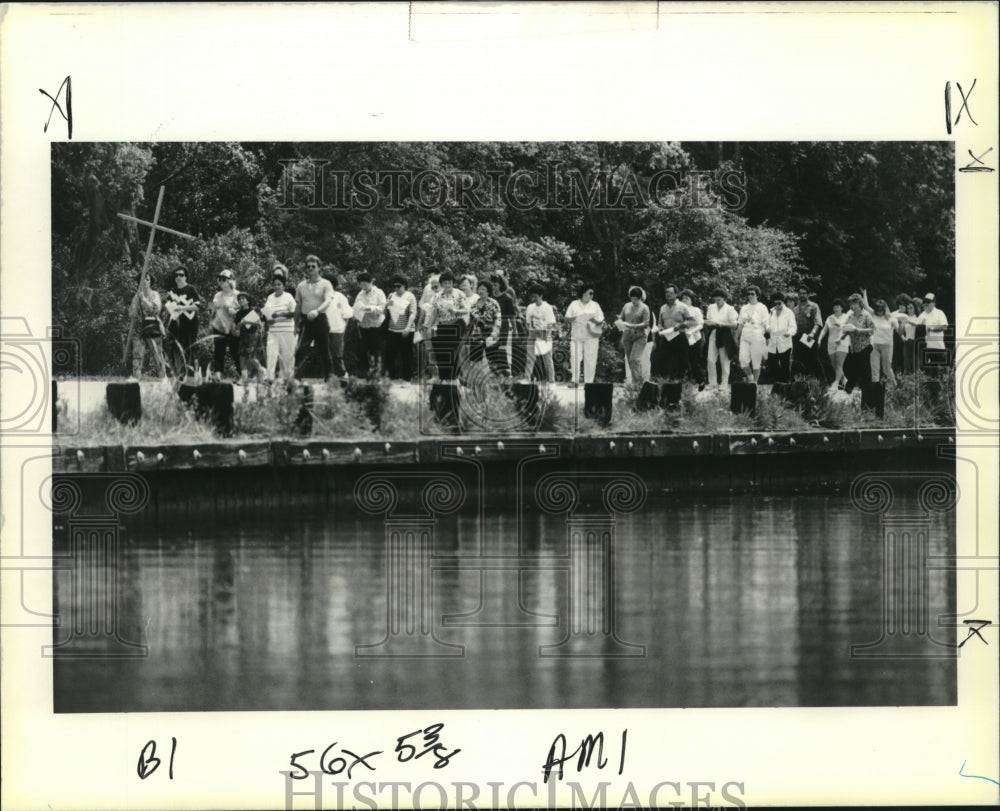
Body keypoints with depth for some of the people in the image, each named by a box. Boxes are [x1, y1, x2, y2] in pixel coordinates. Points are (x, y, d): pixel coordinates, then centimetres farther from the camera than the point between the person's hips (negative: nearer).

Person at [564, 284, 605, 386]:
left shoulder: (595, 305, 11)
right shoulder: (574, 304, 9)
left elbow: (601, 321, 8)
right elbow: (567, 318, 7)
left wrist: (595, 321, -14)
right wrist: (573, 319, -14)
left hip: (591, 336, 1)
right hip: (576, 335, -1)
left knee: (590, 360, -2)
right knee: (575, 358, -9)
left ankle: (589, 382, 3)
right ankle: (574, 380, -7)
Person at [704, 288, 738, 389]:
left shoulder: (729, 309, -5)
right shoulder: (711, 307, 10)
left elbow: (734, 324, -9)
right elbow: (707, 321, 17)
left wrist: (720, 324, -18)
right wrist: (708, 323, -7)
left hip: (724, 336, -4)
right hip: (713, 335, 4)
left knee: (724, 361, 2)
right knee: (711, 359, -4)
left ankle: (724, 383, 10)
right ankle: (712, 382, 5)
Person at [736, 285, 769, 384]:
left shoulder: (762, 308, 1)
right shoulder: (744, 308, 14)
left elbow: (766, 324, -3)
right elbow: (740, 324, 16)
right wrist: (737, 337, 11)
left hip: (757, 338, -4)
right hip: (745, 337, 4)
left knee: (756, 362, -2)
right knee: (743, 359, -8)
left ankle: (755, 381, 9)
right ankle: (749, 378, 13)